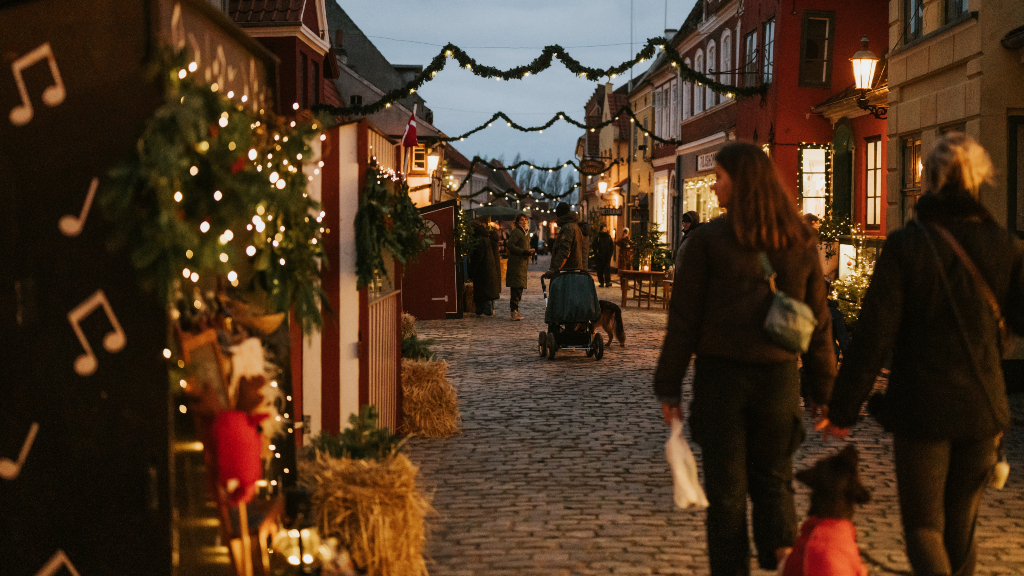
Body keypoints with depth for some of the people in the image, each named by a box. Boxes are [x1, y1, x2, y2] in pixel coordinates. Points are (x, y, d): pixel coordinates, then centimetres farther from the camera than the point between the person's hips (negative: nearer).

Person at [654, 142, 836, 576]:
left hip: (720, 376, -3)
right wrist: (822, 389, 11)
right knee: (773, 480, 18)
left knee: (726, 489, 8)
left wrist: (669, 387, -1)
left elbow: (683, 320, -7)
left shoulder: (707, 240, -8)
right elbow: (818, 322, 5)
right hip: (778, 377, 3)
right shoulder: (799, 243, 3)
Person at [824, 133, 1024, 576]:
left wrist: (843, 409, -7)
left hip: (921, 409, -3)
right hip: (981, 407, 4)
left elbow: (874, 336, -13)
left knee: (923, 524, 7)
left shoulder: (905, 245, -12)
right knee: (960, 523, 19)